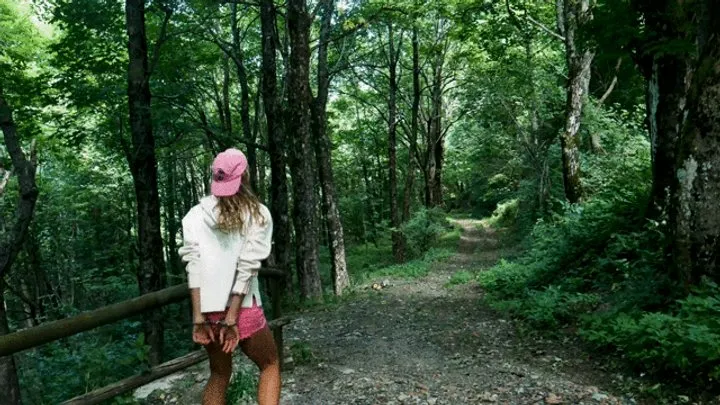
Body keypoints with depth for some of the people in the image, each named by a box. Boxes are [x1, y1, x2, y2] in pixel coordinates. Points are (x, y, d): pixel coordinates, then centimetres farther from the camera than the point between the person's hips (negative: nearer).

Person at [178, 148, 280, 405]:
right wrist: (232, 319, -11)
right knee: (270, 366, 19)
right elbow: (247, 268, -11)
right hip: (243, 309, -3)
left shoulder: (195, 215, 3)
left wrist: (198, 317, -7)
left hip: (208, 311, 3)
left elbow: (193, 266, -6)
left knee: (219, 374, 23)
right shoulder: (257, 214, -4)